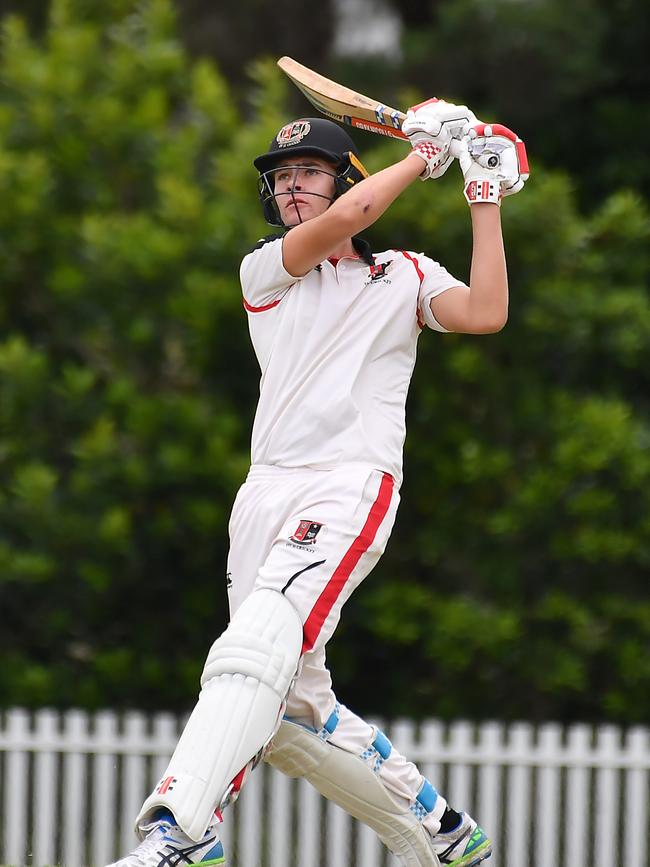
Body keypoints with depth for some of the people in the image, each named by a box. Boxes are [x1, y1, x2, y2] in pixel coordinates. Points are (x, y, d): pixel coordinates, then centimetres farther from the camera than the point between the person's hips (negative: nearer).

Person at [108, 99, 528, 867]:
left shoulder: (406, 276, 14)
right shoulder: (264, 271, 17)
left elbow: (485, 314, -6)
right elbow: (342, 220, -2)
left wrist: (485, 199, -2)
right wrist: (425, 154, 6)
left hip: (350, 487, -5)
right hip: (268, 491, 5)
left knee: (254, 653, -26)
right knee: (290, 709, 3)